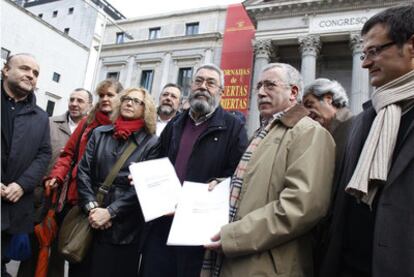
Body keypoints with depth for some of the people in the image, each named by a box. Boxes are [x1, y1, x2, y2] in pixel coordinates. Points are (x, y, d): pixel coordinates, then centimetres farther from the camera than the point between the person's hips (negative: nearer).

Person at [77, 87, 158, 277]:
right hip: (91, 222, 4)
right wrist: (92, 207, -9)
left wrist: (110, 212, -14)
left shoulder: (151, 142, -4)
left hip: (124, 227, -3)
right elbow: (83, 170, 3)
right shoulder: (100, 134, 9)